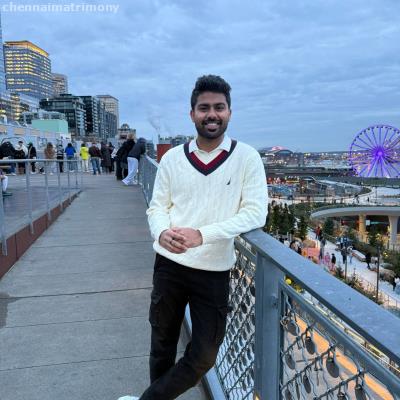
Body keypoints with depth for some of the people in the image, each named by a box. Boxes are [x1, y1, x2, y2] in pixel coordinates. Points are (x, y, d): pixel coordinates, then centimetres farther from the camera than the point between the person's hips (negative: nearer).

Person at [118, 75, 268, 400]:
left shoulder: (247, 157, -5)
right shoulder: (172, 158, 2)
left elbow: (255, 213, -12)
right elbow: (157, 207, 5)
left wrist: (202, 234, -25)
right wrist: (162, 232, -20)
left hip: (215, 270, -1)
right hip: (169, 265, 2)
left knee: (204, 356, 9)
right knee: (162, 347, 18)